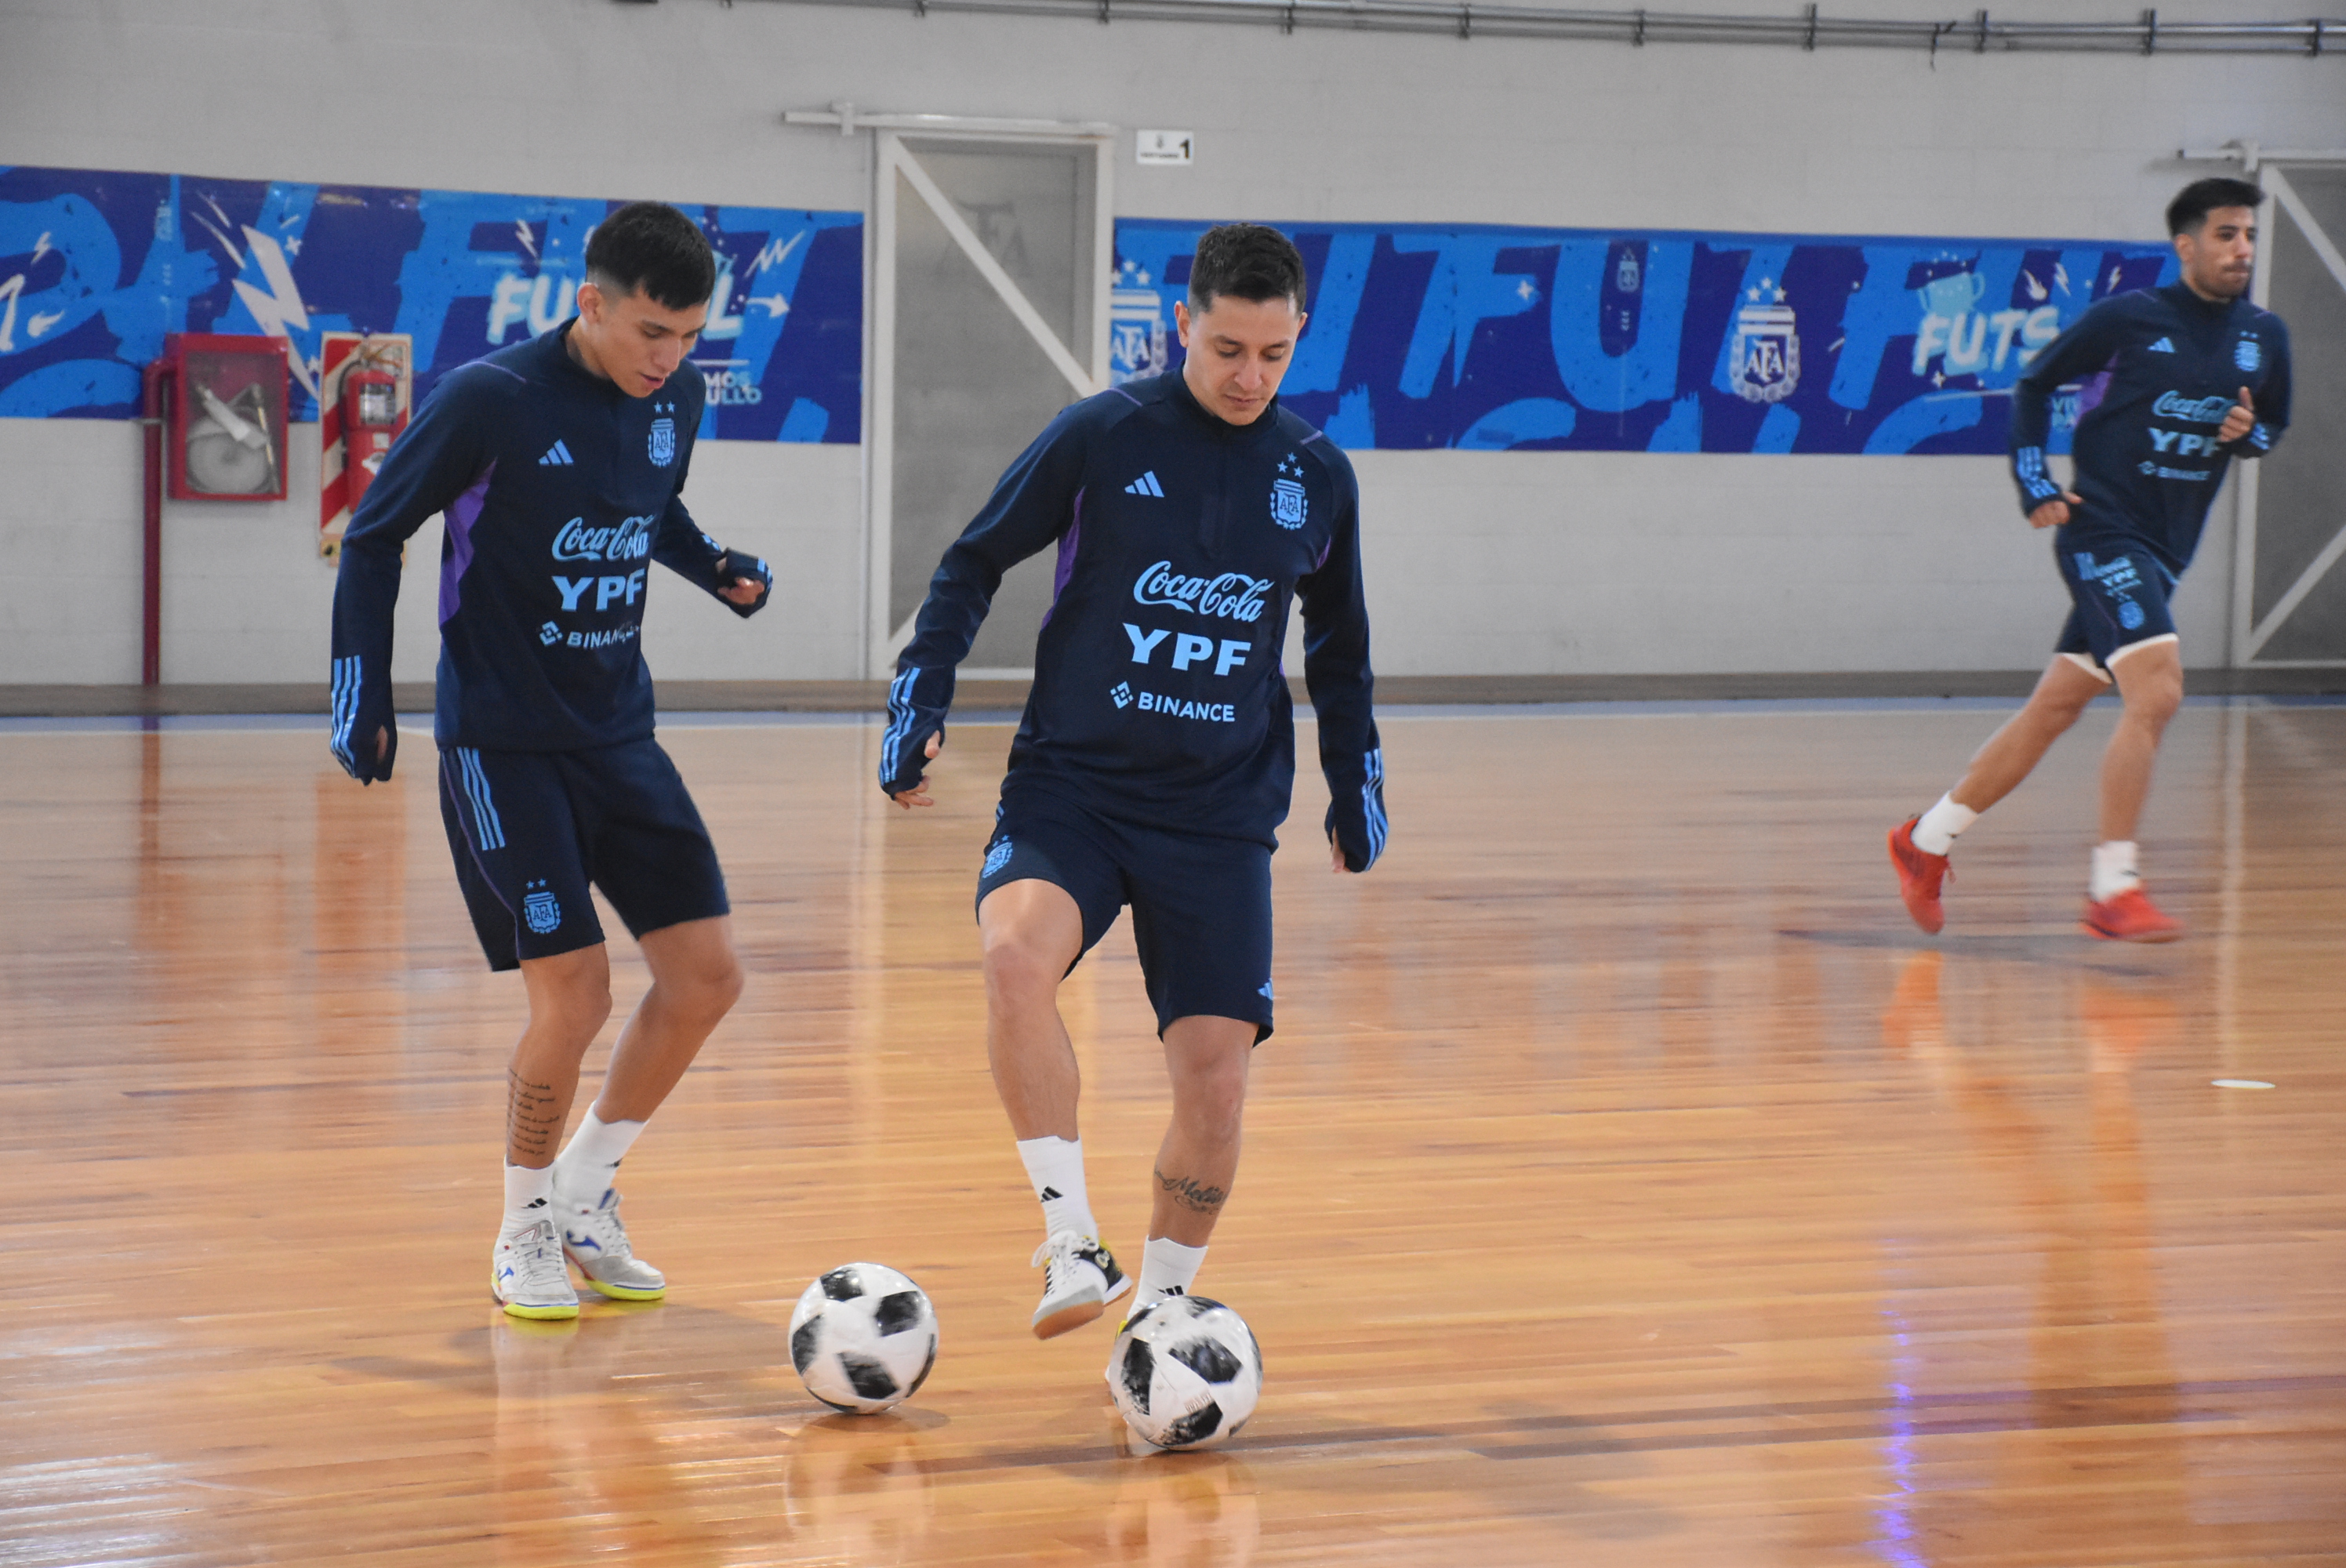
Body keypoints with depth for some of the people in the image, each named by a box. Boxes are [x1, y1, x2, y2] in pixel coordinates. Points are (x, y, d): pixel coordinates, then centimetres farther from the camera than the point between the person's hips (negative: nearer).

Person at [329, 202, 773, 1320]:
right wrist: (361, 695, -11)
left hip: (620, 735, 6)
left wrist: (718, 568, 0)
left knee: (707, 972, 0)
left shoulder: (674, 397, 1)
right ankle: (523, 1233, 10)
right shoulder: (491, 400, -17)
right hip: (503, 744, -6)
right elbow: (372, 538, -6)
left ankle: (585, 1195, 18)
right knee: (572, 994, -12)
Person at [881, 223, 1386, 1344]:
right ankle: (1073, 1247, -27)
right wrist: (919, 701, -4)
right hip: (1071, 787, -3)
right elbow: (973, 567, 5)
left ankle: (1160, 1306, 16)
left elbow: (1337, 647, 22)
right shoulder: (1104, 435, -5)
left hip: (1221, 820, 3)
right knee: (1016, 953, -33)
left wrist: (1356, 783, 25)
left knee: (1215, 1080, -7)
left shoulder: (1317, 476, 6)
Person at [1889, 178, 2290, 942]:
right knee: (2156, 692, -22)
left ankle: (1925, 840, 25)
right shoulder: (2129, 318, -8)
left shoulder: (2265, 337, 7)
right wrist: (2036, 485, -5)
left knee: (2053, 710, 12)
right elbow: (2034, 384, 3)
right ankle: (2112, 889, -17)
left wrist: (2249, 434, -2)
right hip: (2103, 529, -7)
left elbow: (2273, 427, 22)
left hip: (2164, 551, 7)